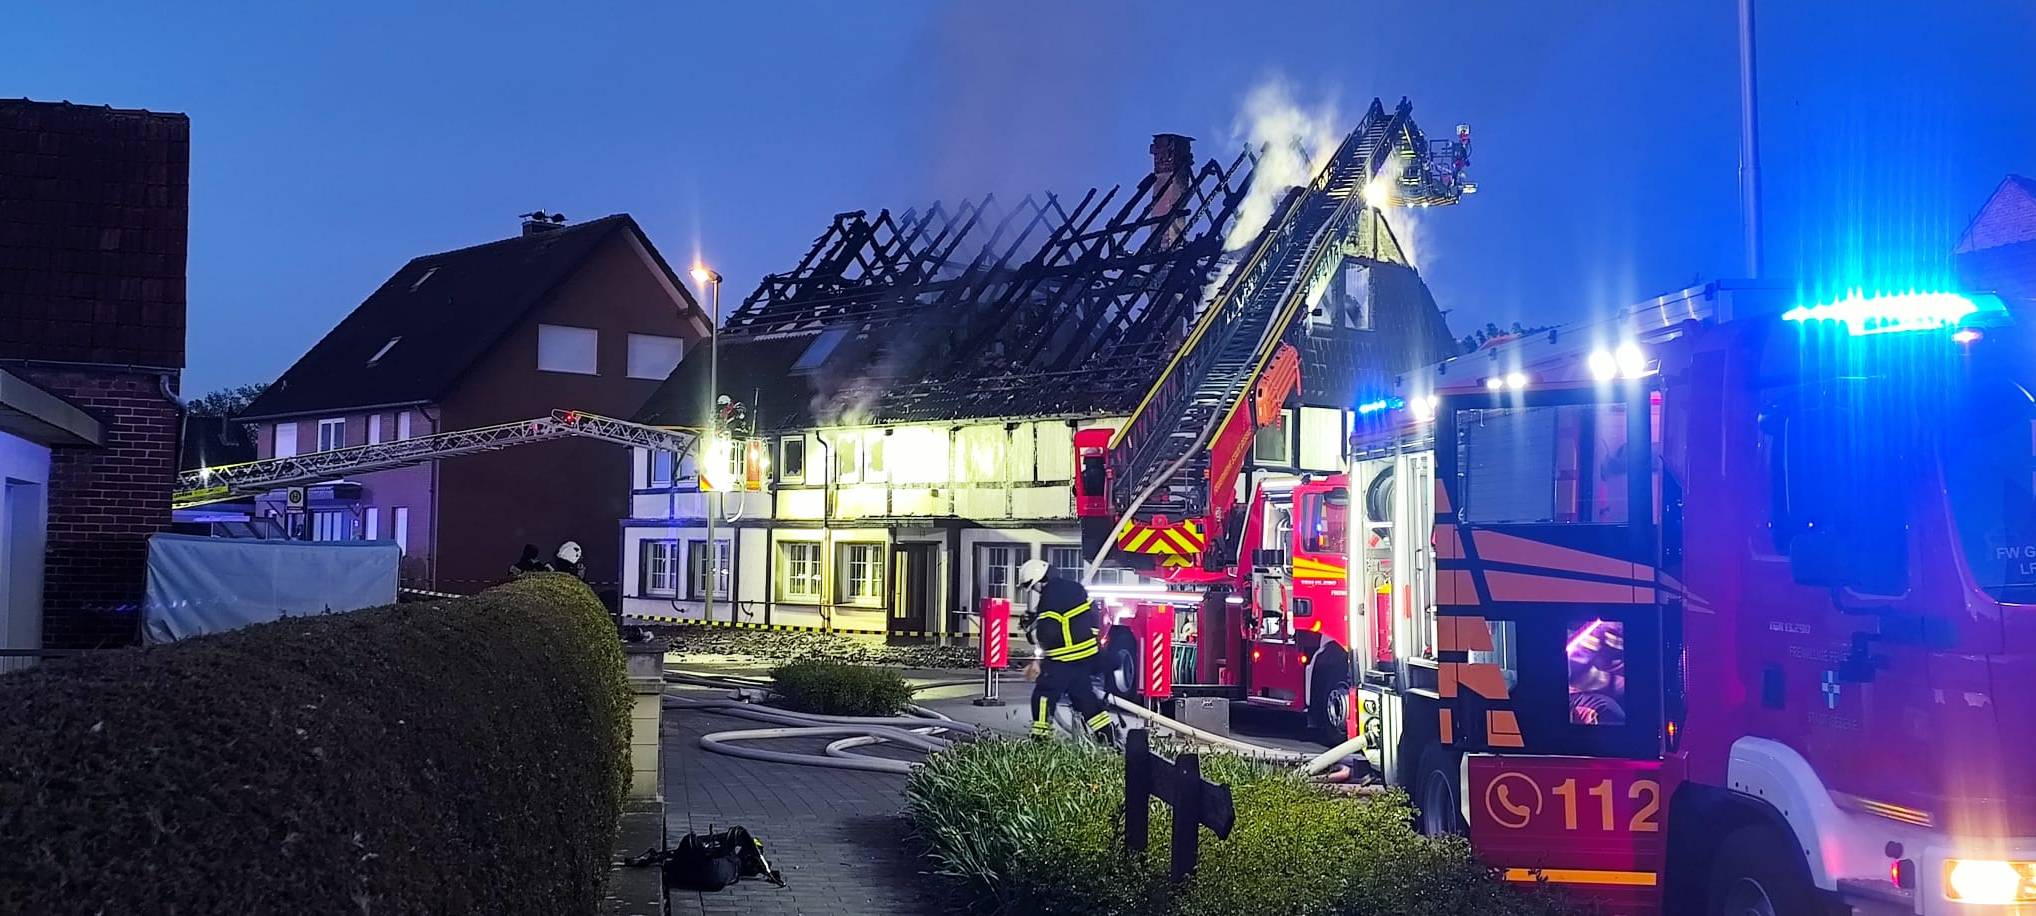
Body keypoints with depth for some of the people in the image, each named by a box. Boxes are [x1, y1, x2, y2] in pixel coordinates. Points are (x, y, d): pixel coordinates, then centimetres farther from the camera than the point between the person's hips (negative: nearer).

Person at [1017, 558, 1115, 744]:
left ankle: (1040, 737, -1)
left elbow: (1047, 634, -23)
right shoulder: (1073, 587, 8)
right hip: (1089, 653, 9)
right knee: (1083, 694, 18)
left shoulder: (1050, 598, -19)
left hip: (1066, 658, -9)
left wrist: (1031, 627, -5)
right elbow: (1094, 617, 18)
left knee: (1044, 694, 0)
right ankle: (1109, 734, 17)